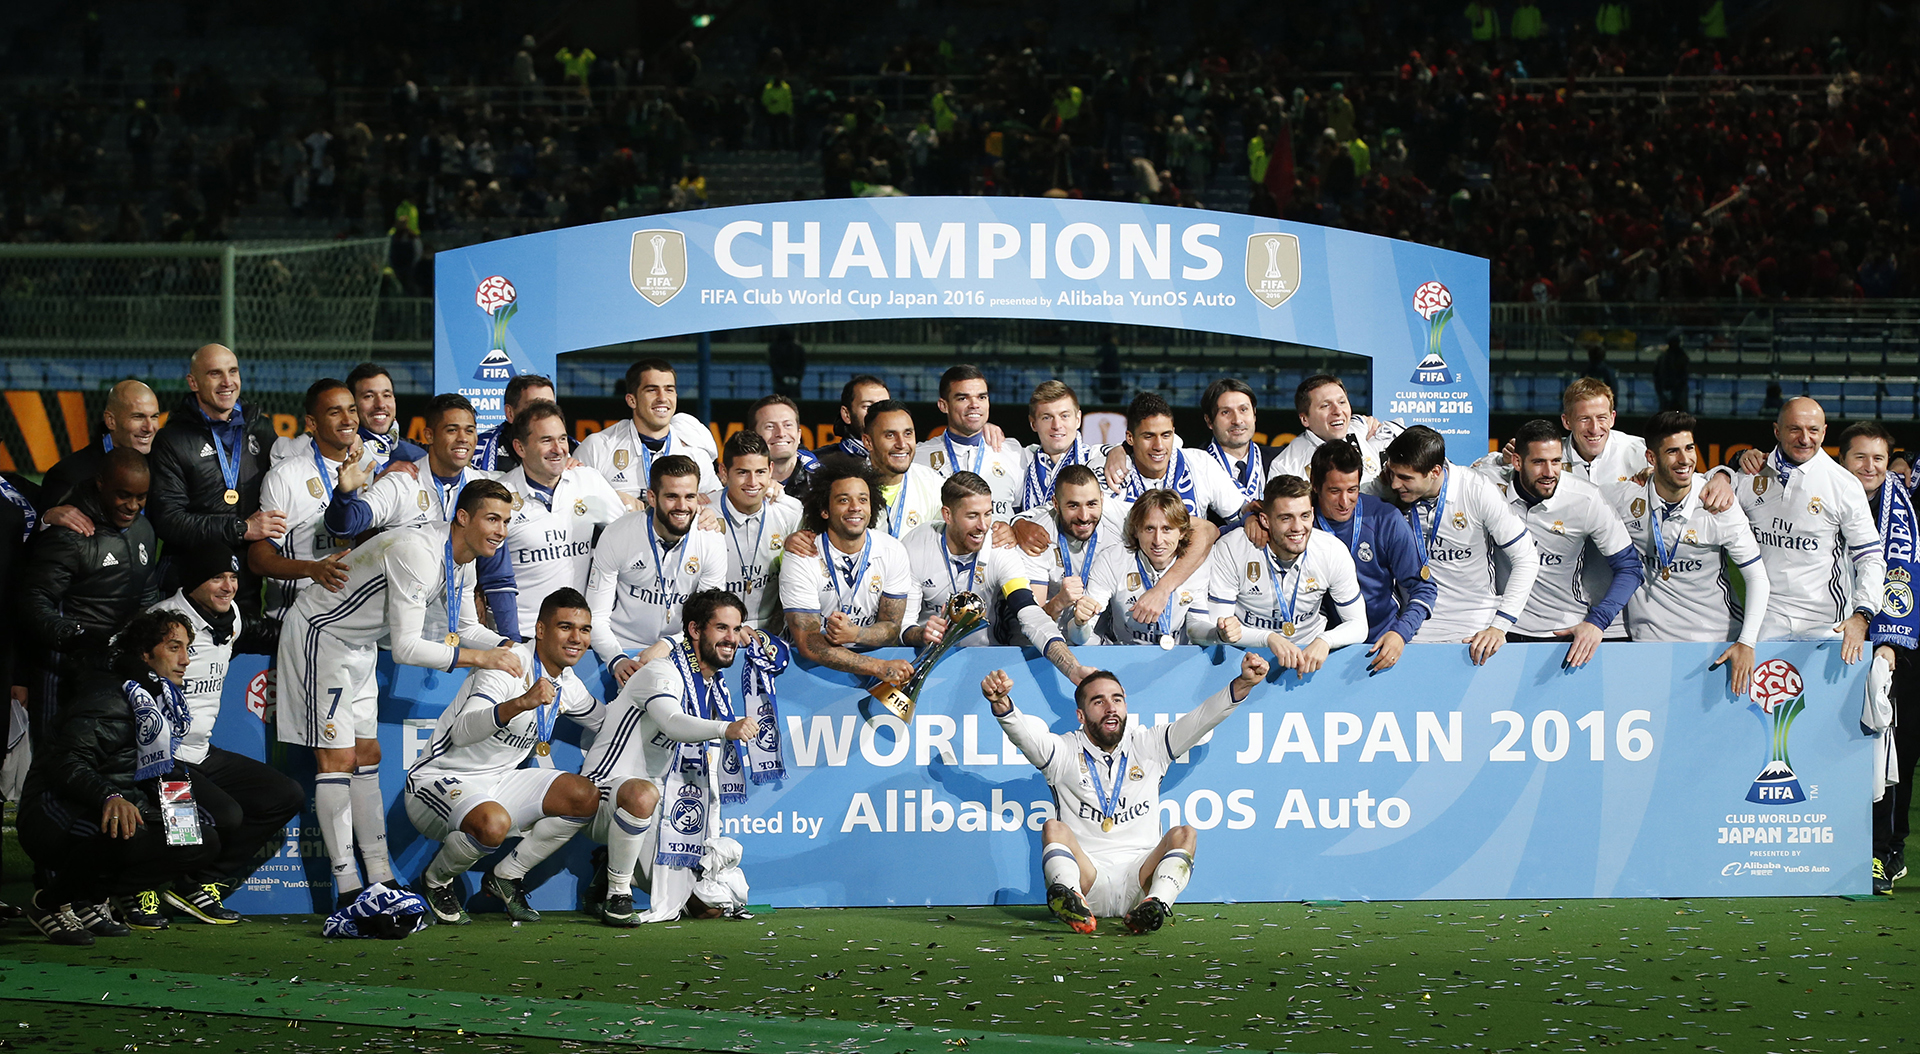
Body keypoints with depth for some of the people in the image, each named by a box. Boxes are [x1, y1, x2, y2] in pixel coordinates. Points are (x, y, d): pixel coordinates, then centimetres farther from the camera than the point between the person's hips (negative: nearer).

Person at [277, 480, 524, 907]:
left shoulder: (463, 559, -2)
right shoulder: (419, 554, -32)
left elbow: (465, 627, 9)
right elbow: (406, 647, -34)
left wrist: (507, 647, -11)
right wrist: (479, 657, -33)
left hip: (358, 643, 10)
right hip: (320, 634, -10)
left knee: (366, 755, 9)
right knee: (337, 758, -10)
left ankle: (381, 880, 12)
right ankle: (347, 889, -9)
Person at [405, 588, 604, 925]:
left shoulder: (567, 685, 6)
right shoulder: (510, 665, -21)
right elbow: (462, 732, -37)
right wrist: (522, 703, -52)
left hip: (497, 782, 8)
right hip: (440, 780, -8)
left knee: (586, 797, -10)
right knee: (493, 823, -38)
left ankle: (506, 877, 5)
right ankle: (436, 880, -5)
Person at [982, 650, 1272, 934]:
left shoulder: (1148, 746, 13)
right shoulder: (1065, 752, 8)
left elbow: (1201, 718, 3)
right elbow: (1025, 733, -12)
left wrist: (1243, 684, -13)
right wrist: (1001, 704, -34)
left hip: (1139, 878, 1)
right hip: (1085, 877, -1)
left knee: (1184, 834, -22)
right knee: (1054, 829, -26)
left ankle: (1157, 903, -48)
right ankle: (1071, 901, -54)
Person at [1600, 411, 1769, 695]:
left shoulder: (1719, 505, -10)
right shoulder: (1624, 496, -9)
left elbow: (1757, 577, -4)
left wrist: (1747, 642, -15)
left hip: (1719, 639, 0)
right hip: (1651, 639, 0)